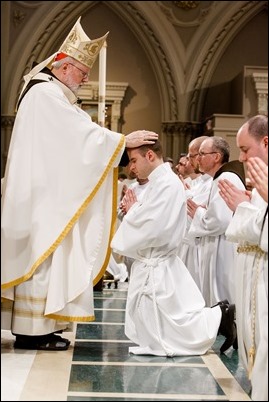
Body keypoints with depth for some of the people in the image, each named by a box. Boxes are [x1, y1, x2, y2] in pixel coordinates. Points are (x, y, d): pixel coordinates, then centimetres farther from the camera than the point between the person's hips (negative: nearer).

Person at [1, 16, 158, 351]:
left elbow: (71, 139, 17)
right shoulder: (46, 93, -13)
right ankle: (32, 330, -4)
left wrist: (119, 143, 8)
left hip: (47, 192, 10)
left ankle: (36, 322, 16)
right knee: (41, 254, -8)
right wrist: (124, 140, -12)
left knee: (42, 255, 11)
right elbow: (81, 133, -17)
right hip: (43, 194, -10)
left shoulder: (49, 93, 19)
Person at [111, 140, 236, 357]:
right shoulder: (158, 182, 11)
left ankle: (220, 317, 6)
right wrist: (135, 209, -2)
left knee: (165, 337, 1)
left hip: (156, 269, -10)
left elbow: (150, 228, -24)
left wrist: (132, 210, -7)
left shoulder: (167, 183, -19)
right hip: (149, 266, 10)